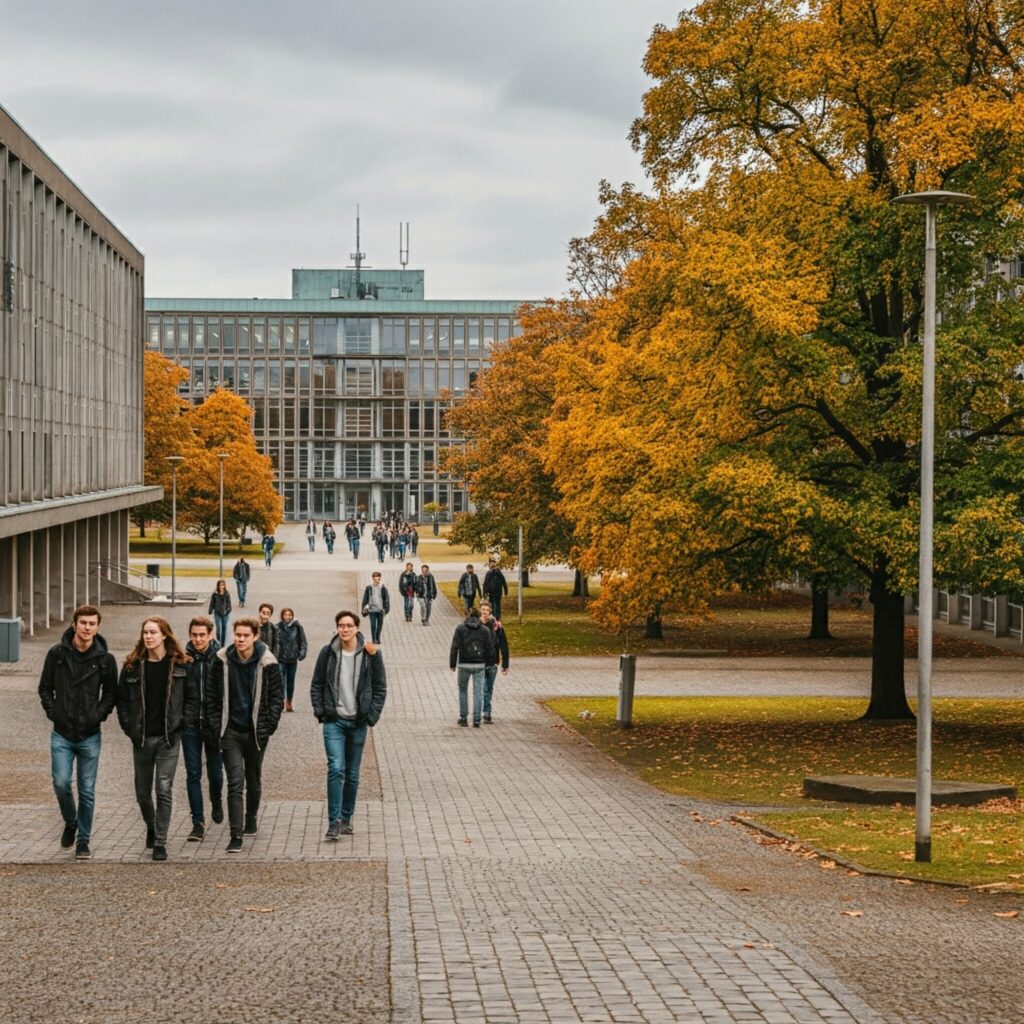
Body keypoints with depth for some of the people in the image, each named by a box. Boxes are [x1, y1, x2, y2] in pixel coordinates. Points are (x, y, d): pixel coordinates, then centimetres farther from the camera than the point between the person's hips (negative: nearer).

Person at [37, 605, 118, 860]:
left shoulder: (105, 659, -2)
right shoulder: (57, 653, -1)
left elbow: (111, 693, 7)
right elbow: (45, 688, 8)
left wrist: (99, 715, -7)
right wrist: (53, 712, -5)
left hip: (90, 735, 0)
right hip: (62, 734, 0)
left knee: (87, 791, 4)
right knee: (61, 783, -9)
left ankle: (83, 840, 16)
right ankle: (70, 823, 20)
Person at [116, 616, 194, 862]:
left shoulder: (179, 665, -2)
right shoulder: (133, 666, 1)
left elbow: (191, 697, 3)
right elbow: (121, 699, 7)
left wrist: (181, 723, -6)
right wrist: (128, 728, -1)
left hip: (168, 738, -2)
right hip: (141, 738, 2)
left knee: (164, 791, -7)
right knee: (142, 792, 11)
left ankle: (160, 842, 0)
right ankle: (151, 827, 37)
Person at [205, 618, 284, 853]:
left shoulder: (267, 663, -7)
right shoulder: (223, 661, -4)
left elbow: (277, 697, -1)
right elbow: (212, 695, 2)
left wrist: (268, 725, -9)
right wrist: (214, 725, -3)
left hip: (256, 732, 0)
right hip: (231, 730, 0)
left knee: (254, 780, 16)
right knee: (235, 782, -9)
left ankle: (251, 819, 40)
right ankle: (236, 835, -10)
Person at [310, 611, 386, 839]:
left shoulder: (370, 654, -1)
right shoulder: (328, 653, 0)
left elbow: (380, 687, 5)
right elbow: (316, 685, 8)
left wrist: (372, 714, -4)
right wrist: (320, 711, -3)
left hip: (358, 722, 1)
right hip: (334, 721, -1)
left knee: (352, 774, 9)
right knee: (336, 769, -14)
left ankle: (346, 818, 22)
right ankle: (333, 822, -13)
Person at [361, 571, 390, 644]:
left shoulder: (383, 588, 0)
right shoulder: (368, 588, -2)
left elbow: (387, 599, 5)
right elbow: (365, 599, 5)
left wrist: (386, 608, -1)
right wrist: (364, 608, 2)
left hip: (380, 610, 1)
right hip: (372, 610, -1)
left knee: (380, 625, 9)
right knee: (373, 625, -6)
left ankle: (378, 638, 24)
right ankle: (374, 639, 3)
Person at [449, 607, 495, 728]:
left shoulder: (460, 628, -4)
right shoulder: (485, 629, 0)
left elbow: (455, 647, -8)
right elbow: (490, 649, 0)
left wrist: (452, 664, -2)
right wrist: (487, 663, 12)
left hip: (464, 664, -1)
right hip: (480, 665, 1)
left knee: (463, 690, 16)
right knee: (478, 692, 4)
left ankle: (463, 718, 17)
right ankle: (476, 720, 0)